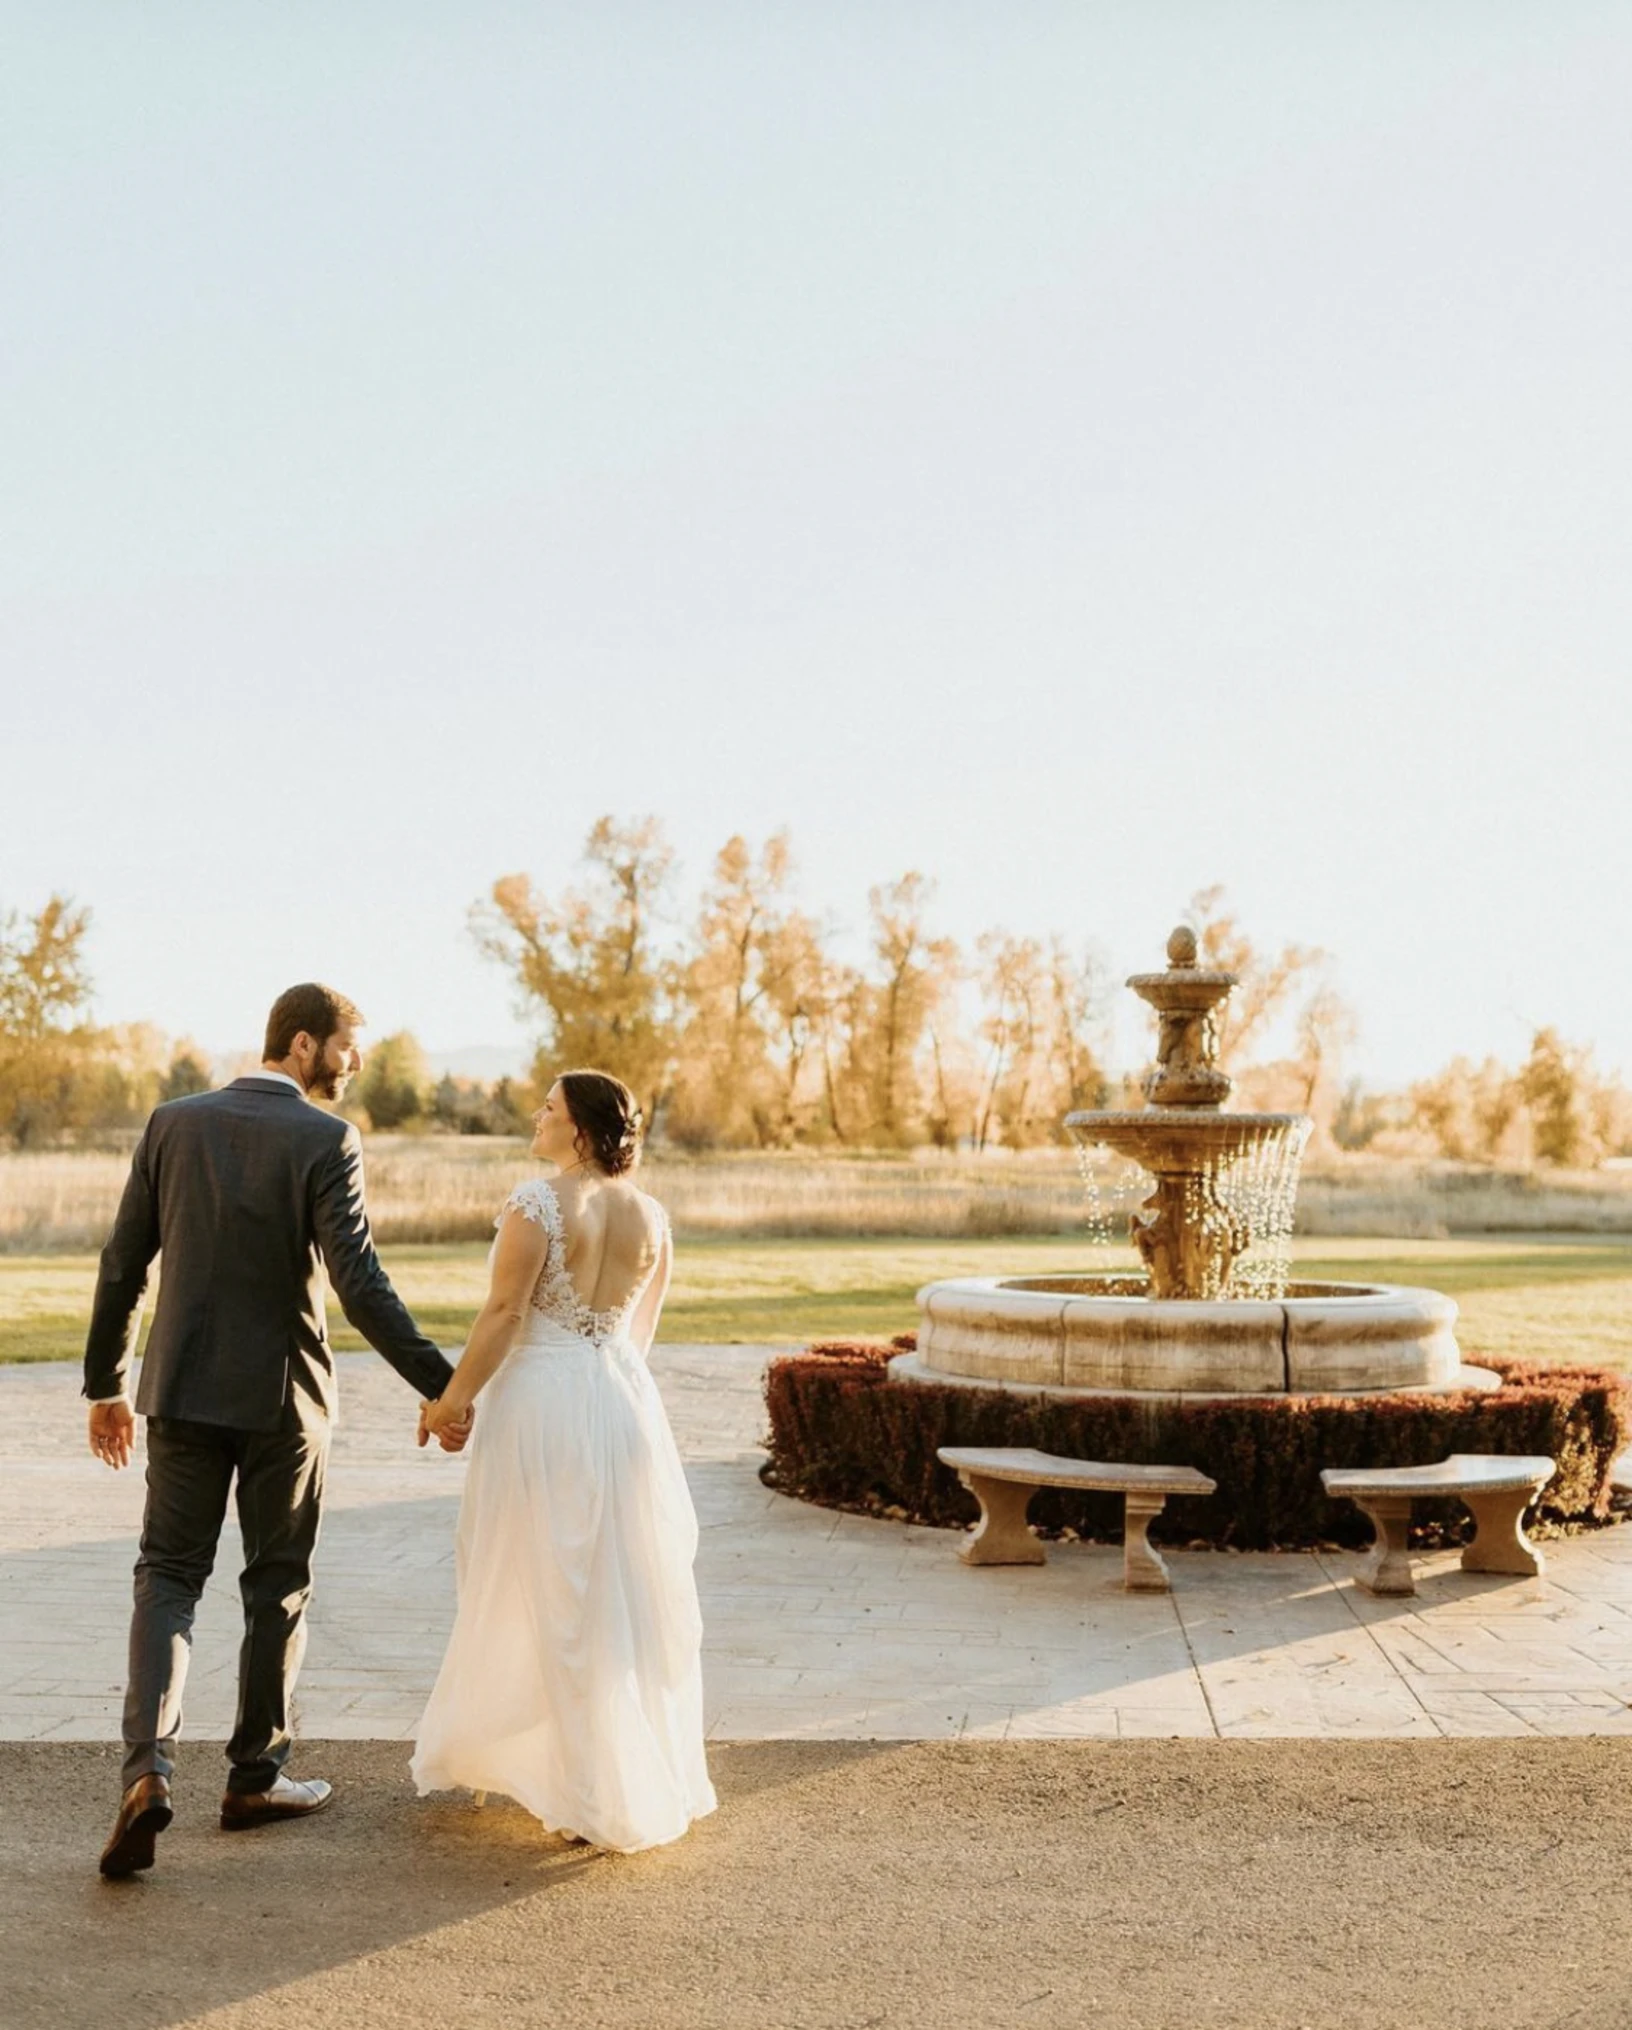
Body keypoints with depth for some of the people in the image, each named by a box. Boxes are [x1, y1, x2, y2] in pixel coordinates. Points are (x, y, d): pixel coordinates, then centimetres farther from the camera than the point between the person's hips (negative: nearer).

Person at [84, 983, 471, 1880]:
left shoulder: (174, 1123, 2)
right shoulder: (326, 1142, -11)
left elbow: (122, 1265, 4)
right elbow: (360, 1285, -19)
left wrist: (106, 1385, 14)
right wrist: (439, 1386, -14)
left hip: (182, 1390, 3)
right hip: (280, 1398, -3)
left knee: (168, 1577, 8)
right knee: (277, 1586, 12)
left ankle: (148, 1769, -10)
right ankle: (254, 1777, 21)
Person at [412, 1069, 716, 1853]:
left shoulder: (537, 1202, -14)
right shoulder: (650, 1215, 5)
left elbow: (504, 1313, -16)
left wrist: (454, 1395, -7)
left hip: (544, 1402, -5)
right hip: (626, 1400, 6)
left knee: (550, 1591, 6)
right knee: (628, 1594, 14)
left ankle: (587, 1793, 14)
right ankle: (644, 1775, 23)